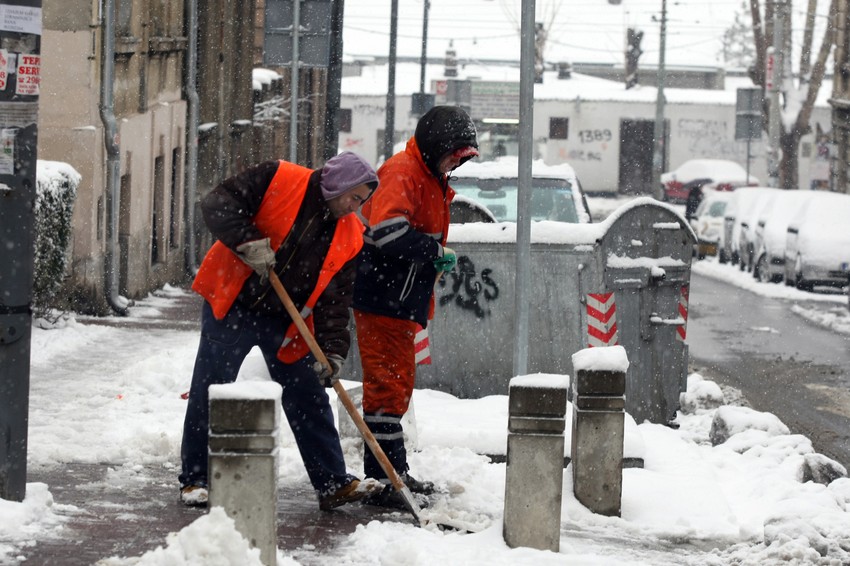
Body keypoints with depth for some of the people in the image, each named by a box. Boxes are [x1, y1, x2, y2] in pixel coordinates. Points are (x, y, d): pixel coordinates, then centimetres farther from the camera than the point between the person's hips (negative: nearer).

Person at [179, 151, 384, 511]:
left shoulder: (350, 237, 2)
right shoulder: (278, 180, -12)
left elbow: (335, 299, 0)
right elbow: (217, 204, -17)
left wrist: (333, 349, -12)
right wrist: (248, 242, -29)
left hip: (285, 323, 5)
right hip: (232, 306, -4)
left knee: (309, 401, 5)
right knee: (209, 393, -1)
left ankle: (333, 483, 11)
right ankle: (195, 479, 10)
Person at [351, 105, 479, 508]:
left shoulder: (432, 181, 18)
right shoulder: (401, 172, -16)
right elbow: (387, 230, -31)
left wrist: (436, 262, 12)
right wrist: (436, 252, -22)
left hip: (400, 301, 11)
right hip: (379, 297, -11)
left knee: (398, 384, 18)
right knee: (388, 384, -10)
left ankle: (396, 473, 29)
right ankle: (382, 481, -9)